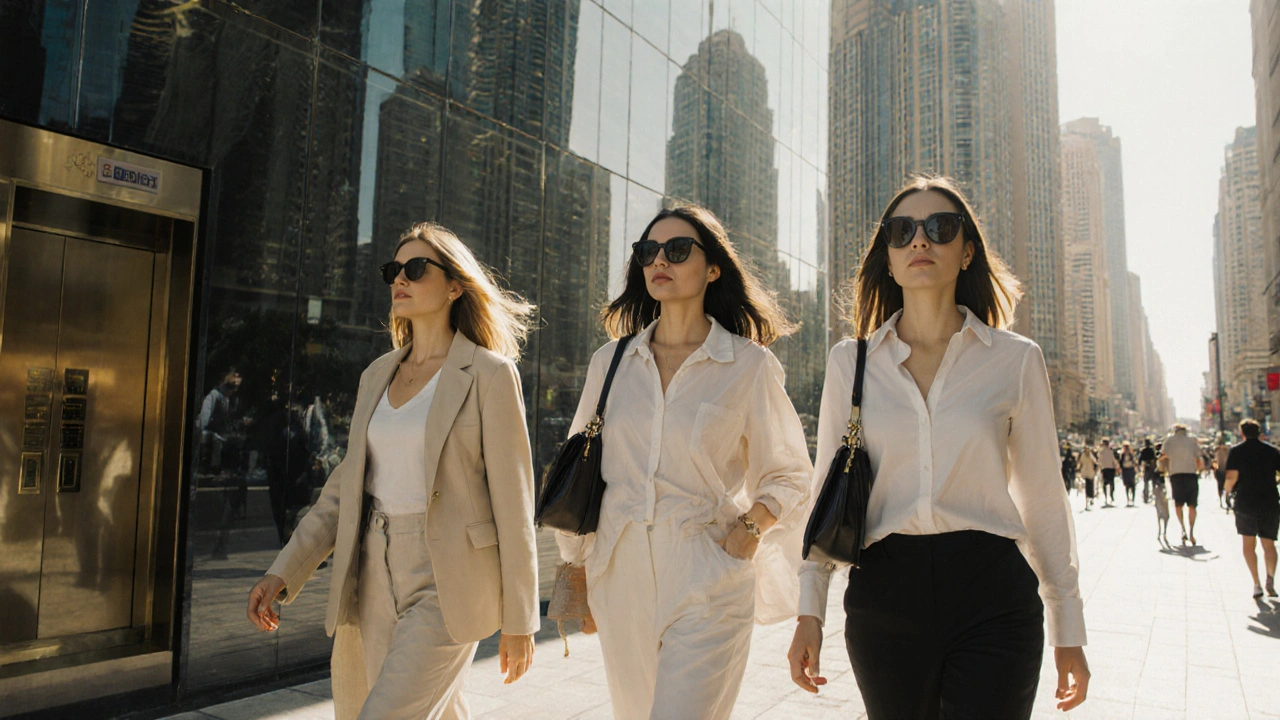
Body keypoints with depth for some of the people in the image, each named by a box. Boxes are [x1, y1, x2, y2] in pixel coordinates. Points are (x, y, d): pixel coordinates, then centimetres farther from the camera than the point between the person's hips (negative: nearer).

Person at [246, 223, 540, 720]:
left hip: (446, 585, -6)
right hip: (373, 578, 6)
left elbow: (512, 499, -8)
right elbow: (347, 484, 14)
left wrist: (518, 621, -6)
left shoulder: (489, 374, -7)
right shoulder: (377, 376, 11)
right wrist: (284, 571, 5)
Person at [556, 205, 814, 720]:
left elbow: (789, 475, 7)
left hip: (706, 580, -3)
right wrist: (580, 574, 11)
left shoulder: (749, 364, -1)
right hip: (620, 576, 4)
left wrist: (748, 531, -10)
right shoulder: (610, 362, 7)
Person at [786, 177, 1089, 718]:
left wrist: (1067, 626, 10)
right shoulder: (850, 362, 4)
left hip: (991, 598, -1)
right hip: (884, 597, 1)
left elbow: (1042, 497, 7)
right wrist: (809, 611, 2)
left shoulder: (1016, 359, 2)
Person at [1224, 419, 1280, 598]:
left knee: (1249, 544, 7)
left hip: (1246, 503, -2)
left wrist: (1228, 489, 5)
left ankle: (1257, 584, 0)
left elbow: (1232, 477, -13)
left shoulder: (1236, 451, -3)